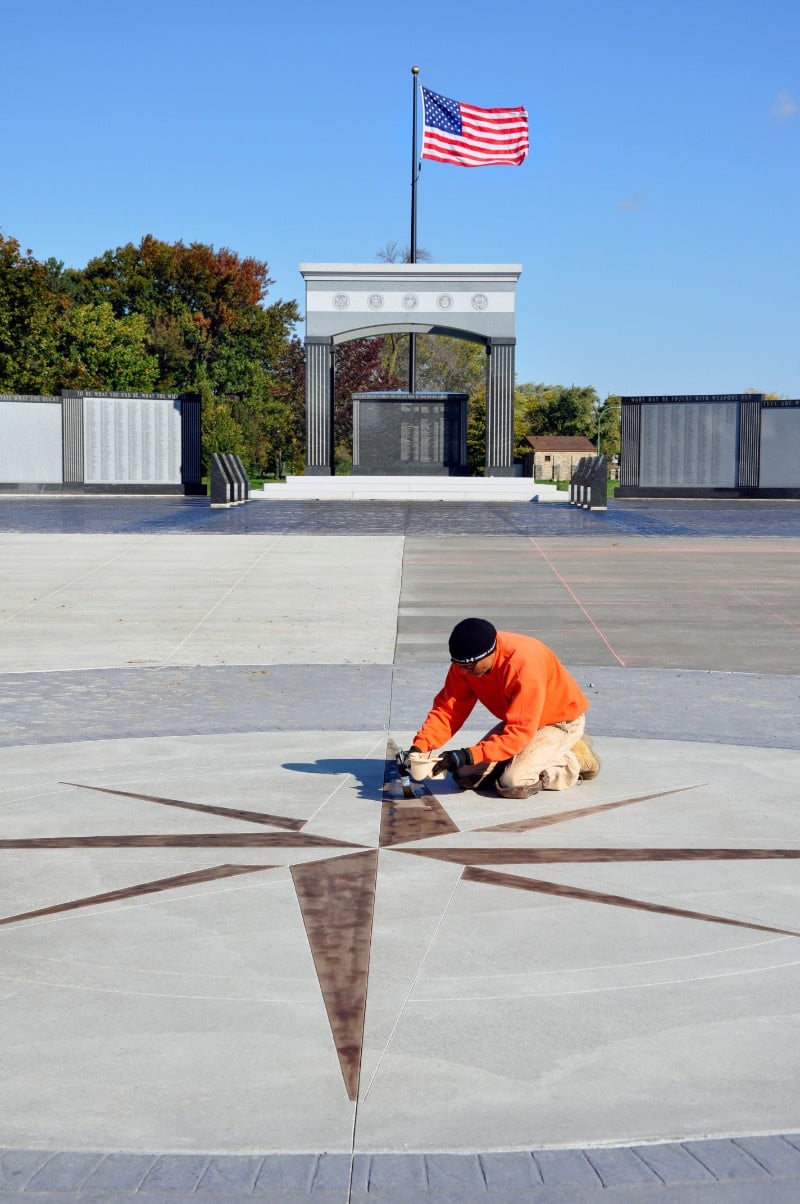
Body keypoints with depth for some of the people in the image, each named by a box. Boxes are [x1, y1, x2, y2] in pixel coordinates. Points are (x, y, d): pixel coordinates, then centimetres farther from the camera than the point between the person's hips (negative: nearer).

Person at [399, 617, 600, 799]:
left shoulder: (524, 663, -37)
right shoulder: (466, 662, -16)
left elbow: (520, 731, -37)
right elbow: (448, 709, -11)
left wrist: (469, 755, -43)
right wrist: (419, 747, -26)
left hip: (563, 721, -7)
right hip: (519, 720, 7)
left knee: (513, 784, -26)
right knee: (466, 776, -4)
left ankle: (576, 761, 0)